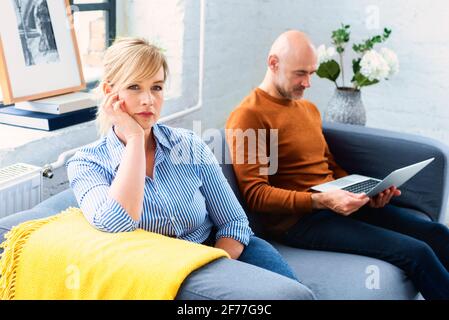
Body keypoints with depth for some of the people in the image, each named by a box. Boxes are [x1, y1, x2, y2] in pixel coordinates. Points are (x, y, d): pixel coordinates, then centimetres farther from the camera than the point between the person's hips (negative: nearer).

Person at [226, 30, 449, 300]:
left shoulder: (309, 109, 17)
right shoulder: (248, 117, -9)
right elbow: (255, 194, -15)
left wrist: (364, 192, 3)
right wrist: (320, 200, -24)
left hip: (338, 204, 8)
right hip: (297, 219, -8)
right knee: (416, 252, -18)